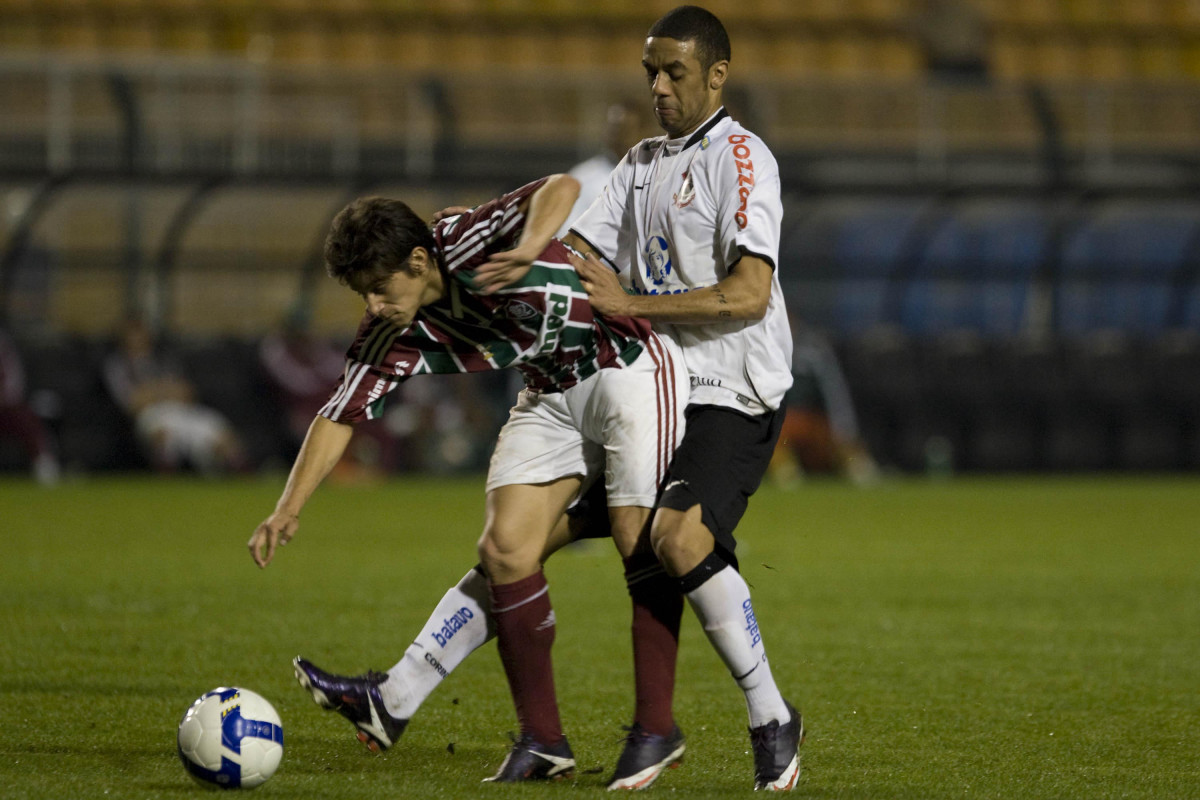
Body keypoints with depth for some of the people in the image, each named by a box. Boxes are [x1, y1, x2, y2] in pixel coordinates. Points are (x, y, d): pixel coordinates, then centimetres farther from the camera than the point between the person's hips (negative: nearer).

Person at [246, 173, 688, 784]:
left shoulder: (467, 243, -25)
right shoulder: (393, 337, -6)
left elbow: (561, 189, -37)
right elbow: (341, 414, -3)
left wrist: (527, 251, -56)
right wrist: (288, 509, -13)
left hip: (630, 368, -7)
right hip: (552, 397, 7)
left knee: (637, 536, -17)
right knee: (505, 551, -5)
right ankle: (541, 740, -2)